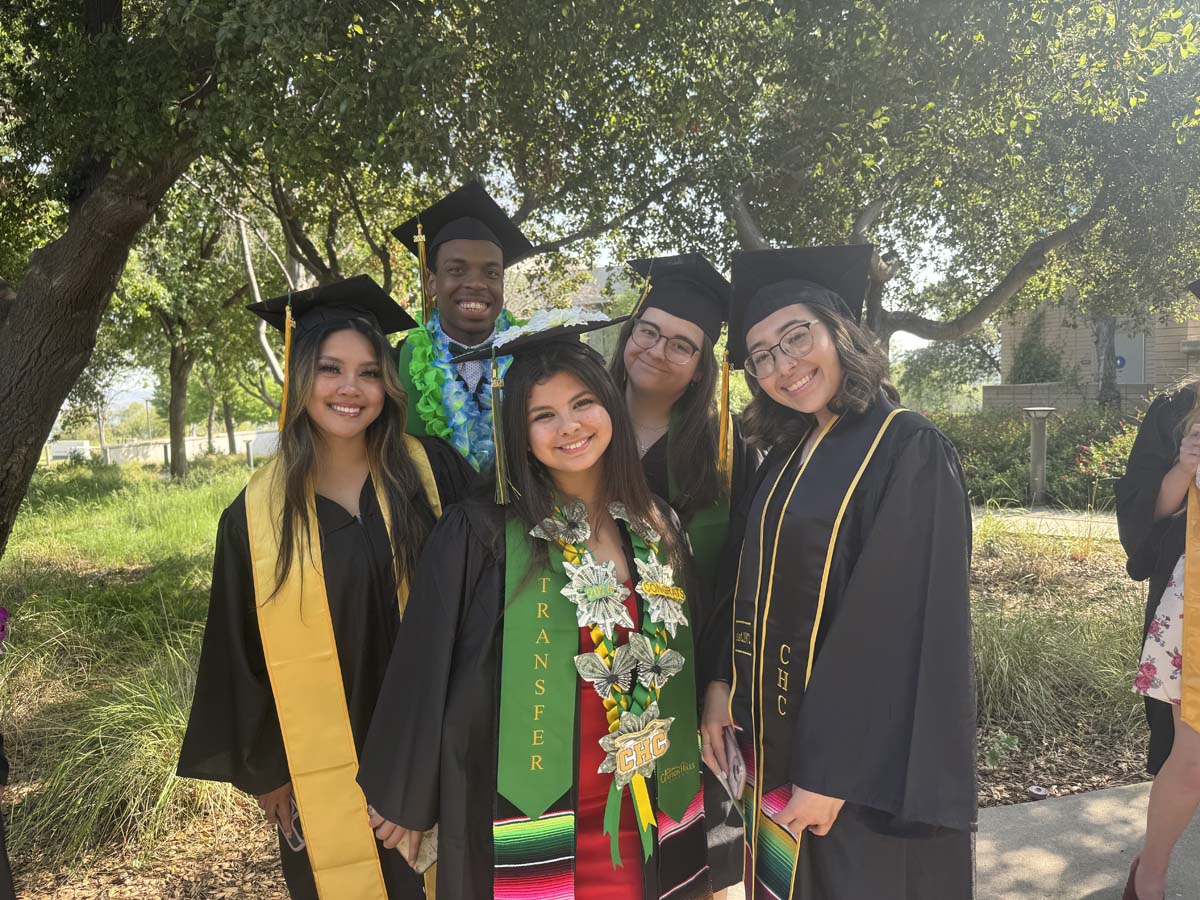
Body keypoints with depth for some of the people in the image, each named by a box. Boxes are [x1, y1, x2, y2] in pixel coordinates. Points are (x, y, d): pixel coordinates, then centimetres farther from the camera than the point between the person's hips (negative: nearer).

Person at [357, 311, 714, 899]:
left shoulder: (657, 531, 0)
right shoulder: (478, 536, -15)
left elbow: (677, 671, 10)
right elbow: (426, 674, -9)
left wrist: (678, 783, 13)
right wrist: (405, 800, -2)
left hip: (640, 813, 4)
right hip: (525, 814, -4)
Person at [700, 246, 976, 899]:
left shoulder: (909, 450, -17)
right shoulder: (787, 457, 5)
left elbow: (900, 629, -22)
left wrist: (831, 772, -21)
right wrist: (720, 683, -2)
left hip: (864, 763, -7)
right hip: (775, 739, 7)